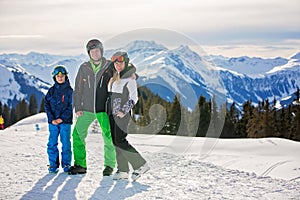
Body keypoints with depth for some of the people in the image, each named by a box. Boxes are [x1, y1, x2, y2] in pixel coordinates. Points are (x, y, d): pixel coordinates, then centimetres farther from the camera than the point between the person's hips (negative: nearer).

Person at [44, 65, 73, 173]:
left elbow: (71, 106, -2)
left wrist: (62, 118, -12)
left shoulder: (69, 90, 3)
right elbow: (47, 105, 5)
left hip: (65, 121, -2)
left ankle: (66, 164, 9)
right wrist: (52, 119, -8)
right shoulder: (51, 91, 8)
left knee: (66, 143, -1)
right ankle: (53, 164, 8)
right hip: (53, 121, 2)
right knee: (52, 143, 1)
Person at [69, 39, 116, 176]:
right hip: (87, 108, 3)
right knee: (78, 133, -1)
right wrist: (78, 107, 1)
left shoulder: (110, 66, 0)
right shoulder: (84, 68, 5)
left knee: (108, 136, -9)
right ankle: (80, 165, 10)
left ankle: (109, 165, 7)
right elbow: (78, 89, 8)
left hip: (104, 108, -2)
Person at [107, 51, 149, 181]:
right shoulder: (114, 78, 16)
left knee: (120, 141, -14)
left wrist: (124, 111, -19)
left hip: (122, 114, -8)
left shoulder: (129, 79, -8)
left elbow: (134, 98, -13)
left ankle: (141, 165, -7)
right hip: (112, 113, 8)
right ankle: (123, 171, 9)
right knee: (116, 142, 5)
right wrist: (108, 112, 17)